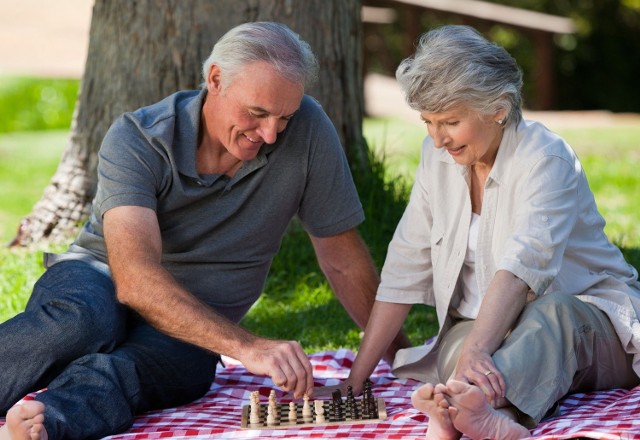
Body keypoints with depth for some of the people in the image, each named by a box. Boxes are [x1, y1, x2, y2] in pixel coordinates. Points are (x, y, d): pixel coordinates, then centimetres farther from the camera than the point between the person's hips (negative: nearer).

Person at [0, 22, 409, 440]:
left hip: (193, 337, 1)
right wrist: (246, 346, -42)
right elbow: (134, 277, -31)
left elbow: (343, 261, 1)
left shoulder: (307, 129, -11)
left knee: (116, 372, -36)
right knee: (82, 319, -40)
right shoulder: (137, 139, -17)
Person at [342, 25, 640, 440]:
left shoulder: (545, 157, -15)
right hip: (490, 328, 5)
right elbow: (404, 272, 3)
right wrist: (356, 379, -4)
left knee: (553, 314, -40)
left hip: (589, 318, -5)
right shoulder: (438, 156, 4)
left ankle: (476, 405, -69)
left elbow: (521, 265, -32)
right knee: (458, 345, -30)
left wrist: (476, 351, -49)